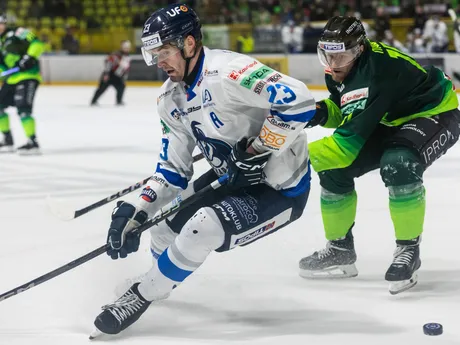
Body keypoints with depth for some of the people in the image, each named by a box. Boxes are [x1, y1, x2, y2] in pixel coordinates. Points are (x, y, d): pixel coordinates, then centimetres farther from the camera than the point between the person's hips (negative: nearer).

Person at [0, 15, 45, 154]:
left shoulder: (16, 33, -8)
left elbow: (37, 43, -17)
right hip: (12, 79, 9)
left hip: (27, 76, -9)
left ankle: (33, 143, -16)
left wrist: (29, 57, -29)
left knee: (23, 109, -20)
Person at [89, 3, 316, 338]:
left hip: (281, 188, -9)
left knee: (202, 228, -26)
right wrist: (137, 211, -5)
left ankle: (141, 297, -7)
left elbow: (299, 101, -35)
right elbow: (173, 169, 7)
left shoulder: (227, 71, -27)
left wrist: (258, 150, -27)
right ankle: (157, 281, 42)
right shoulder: (171, 99, 2)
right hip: (230, 178, 9)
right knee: (165, 229, 12)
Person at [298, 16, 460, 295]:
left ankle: (409, 250, -18)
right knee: (335, 169, -2)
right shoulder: (338, 72, -10)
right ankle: (340, 249, 16)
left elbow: (354, 134, -40)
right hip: (391, 122, 9)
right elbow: (344, 112, 9)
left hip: (434, 115, -9)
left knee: (398, 165, -36)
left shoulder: (380, 68, -37)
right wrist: (322, 112, -16)